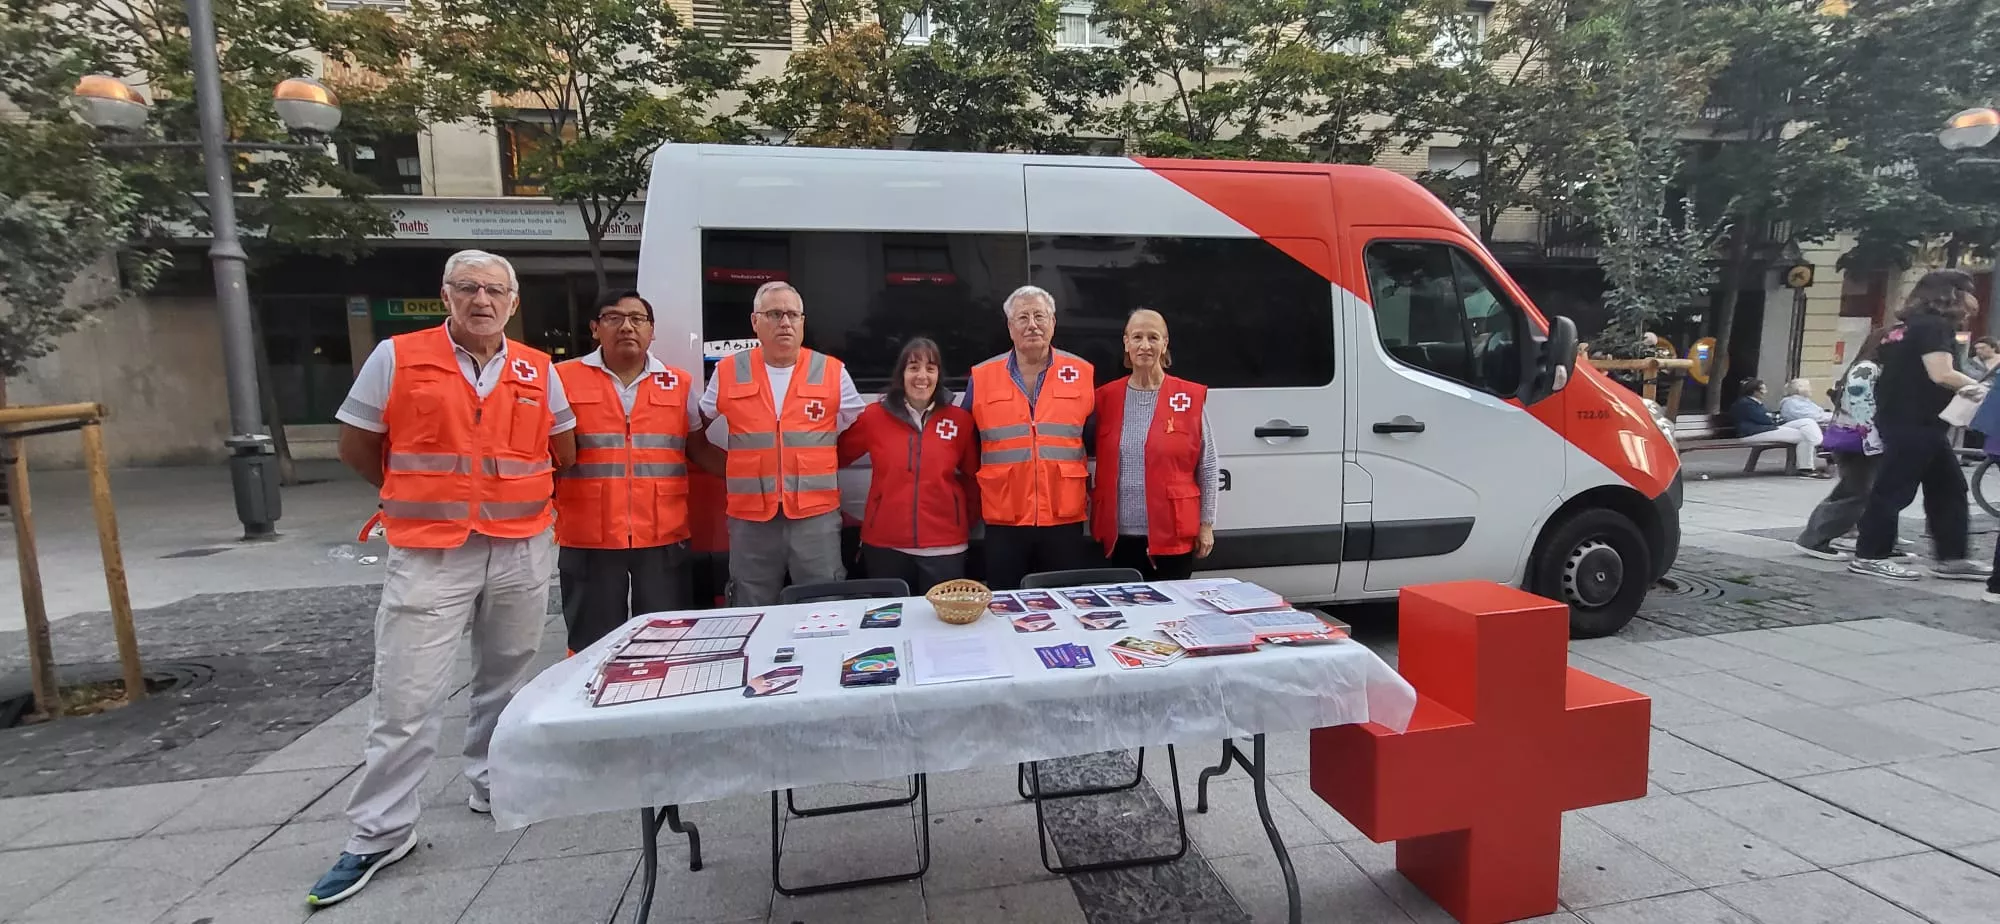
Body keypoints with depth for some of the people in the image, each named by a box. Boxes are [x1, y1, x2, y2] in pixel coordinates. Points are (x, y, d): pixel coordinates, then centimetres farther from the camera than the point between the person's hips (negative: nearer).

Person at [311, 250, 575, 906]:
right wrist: (419, 498, 11)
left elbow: (563, 451, 15)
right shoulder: (396, 358, -3)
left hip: (522, 553, 3)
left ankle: (491, 785, 34)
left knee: (506, 680, 15)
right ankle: (379, 833, 16)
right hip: (428, 556, -3)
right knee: (405, 700, 0)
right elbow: (356, 446, 5)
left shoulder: (539, 372, 4)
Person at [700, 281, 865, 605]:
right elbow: (695, 426, 17)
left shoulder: (832, 371, 2)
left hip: (816, 515, -1)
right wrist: (736, 465, 11)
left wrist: (821, 461, 5)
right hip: (749, 517, 1)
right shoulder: (728, 372, 4)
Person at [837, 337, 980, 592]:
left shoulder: (960, 419, 1)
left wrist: (965, 518, 7)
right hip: (884, 545, 0)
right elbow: (837, 456, 7)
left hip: (944, 548, 0)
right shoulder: (874, 416, 0)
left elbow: (973, 476, 10)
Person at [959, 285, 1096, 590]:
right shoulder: (982, 377, 2)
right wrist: (974, 498, 9)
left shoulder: (1082, 373, 3)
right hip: (1004, 521, 0)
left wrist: (1091, 492, 6)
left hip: (1065, 519, 0)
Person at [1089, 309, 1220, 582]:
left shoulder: (1191, 397, -2)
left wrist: (1205, 524, 2)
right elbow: (1098, 464, 10)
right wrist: (1095, 523, 7)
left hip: (1172, 534, -2)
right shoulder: (1105, 397, 4)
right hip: (1119, 534, 2)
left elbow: (1207, 467, 2)